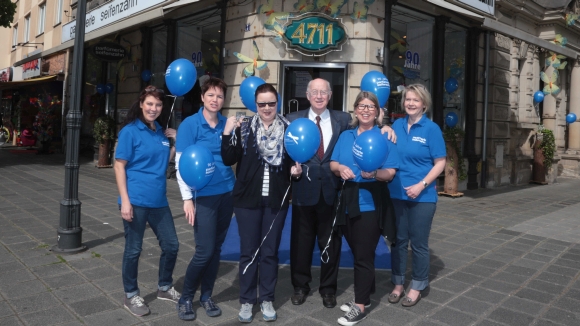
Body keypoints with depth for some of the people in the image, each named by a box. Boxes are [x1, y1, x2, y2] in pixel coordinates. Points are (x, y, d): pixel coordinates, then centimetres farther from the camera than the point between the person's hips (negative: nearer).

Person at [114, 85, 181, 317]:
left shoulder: (160, 132, 12)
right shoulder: (130, 131, -6)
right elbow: (119, 166, -9)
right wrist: (125, 200, -17)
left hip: (158, 200, 6)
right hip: (136, 200, -6)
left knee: (171, 245, 11)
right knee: (133, 249, 6)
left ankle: (164, 287, 32)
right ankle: (131, 296, 24)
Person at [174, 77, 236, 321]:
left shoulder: (227, 124, 5)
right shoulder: (190, 124, -6)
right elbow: (181, 164, -8)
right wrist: (187, 198, -11)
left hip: (226, 193, 4)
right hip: (203, 196, -4)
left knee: (216, 248, 11)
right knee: (204, 251, -4)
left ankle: (206, 296, 27)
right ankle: (186, 297, 18)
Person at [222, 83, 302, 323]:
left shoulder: (288, 129, 2)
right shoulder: (244, 128, -1)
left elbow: (293, 161, 11)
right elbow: (229, 160, -8)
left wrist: (296, 169, -10)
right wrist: (227, 133, -19)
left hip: (276, 200, 1)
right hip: (247, 199, -1)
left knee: (270, 251, 10)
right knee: (248, 251, 8)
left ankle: (266, 299, 25)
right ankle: (247, 300, 21)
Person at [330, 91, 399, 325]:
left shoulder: (384, 137, -2)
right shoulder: (345, 136, 12)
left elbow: (390, 172, -8)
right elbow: (333, 164, 9)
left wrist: (375, 174, -28)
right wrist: (340, 168, -13)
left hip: (370, 203, -5)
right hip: (348, 202, 5)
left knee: (364, 255, 0)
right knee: (358, 253, 15)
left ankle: (360, 306, 11)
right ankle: (363, 295, 31)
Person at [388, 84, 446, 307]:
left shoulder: (431, 129, -6)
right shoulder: (396, 125, 6)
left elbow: (440, 163, -8)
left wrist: (421, 185, -17)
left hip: (422, 197, -3)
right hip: (396, 194, 4)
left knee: (419, 243, 7)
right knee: (398, 241, 12)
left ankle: (416, 287, 24)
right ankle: (398, 284, 27)